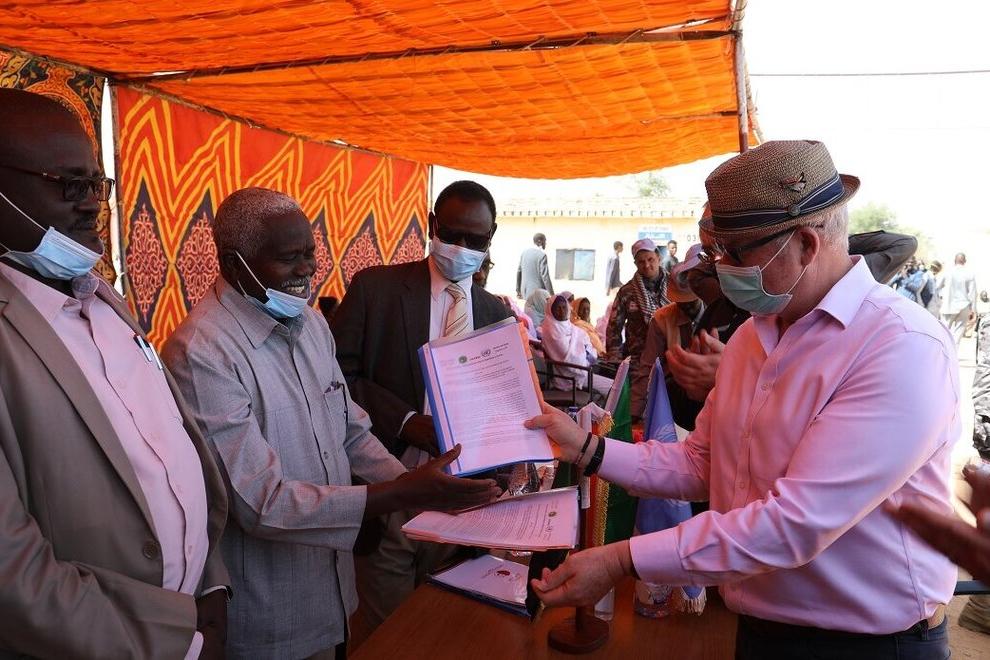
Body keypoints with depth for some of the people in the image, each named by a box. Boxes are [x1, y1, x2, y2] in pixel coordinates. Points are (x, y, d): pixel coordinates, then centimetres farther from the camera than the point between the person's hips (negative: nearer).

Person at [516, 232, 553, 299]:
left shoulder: (524, 252, 8)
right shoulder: (542, 255, -12)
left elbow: (519, 271, 14)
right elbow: (545, 276, -15)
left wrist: (518, 290, 23)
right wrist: (551, 294, -11)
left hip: (525, 292, 7)